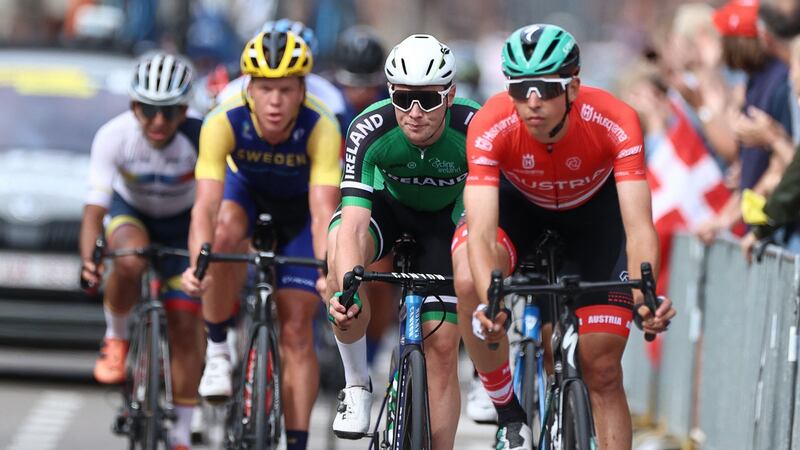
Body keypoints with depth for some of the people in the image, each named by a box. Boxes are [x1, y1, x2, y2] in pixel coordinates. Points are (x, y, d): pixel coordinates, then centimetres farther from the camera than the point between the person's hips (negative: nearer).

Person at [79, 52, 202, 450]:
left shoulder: (201, 139, -31)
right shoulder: (114, 136, -30)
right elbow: (95, 205, -32)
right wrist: (88, 259, -47)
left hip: (182, 223, 0)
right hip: (130, 211, 0)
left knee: (185, 326, -6)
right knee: (130, 263, -37)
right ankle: (116, 336, -8)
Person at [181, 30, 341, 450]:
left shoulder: (321, 128, -37)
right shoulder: (224, 122, -36)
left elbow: (323, 213, -43)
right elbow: (206, 205, -43)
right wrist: (197, 264, -60)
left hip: (299, 203, 0)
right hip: (247, 188, 0)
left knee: (296, 329, -7)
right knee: (225, 231, -36)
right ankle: (217, 350, -18)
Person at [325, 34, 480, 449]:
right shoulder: (370, 130, -33)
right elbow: (353, 223, -41)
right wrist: (346, 289, -56)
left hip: (444, 218, 1)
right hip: (386, 204, -1)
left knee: (442, 346, -6)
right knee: (340, 251, -34)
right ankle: (357, 384, -17)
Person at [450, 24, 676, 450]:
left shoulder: (615, 123, -36)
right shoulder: (490, 127, -35)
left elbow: (638, 225, -41)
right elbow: (482, 231, -42)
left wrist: (644, 293, -61)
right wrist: (490, 302, -61)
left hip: (594, 210, 0)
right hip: (518, 203, 0)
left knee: (602, 369, -5)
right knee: (469, 282, -32)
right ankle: (508, 412, -13)